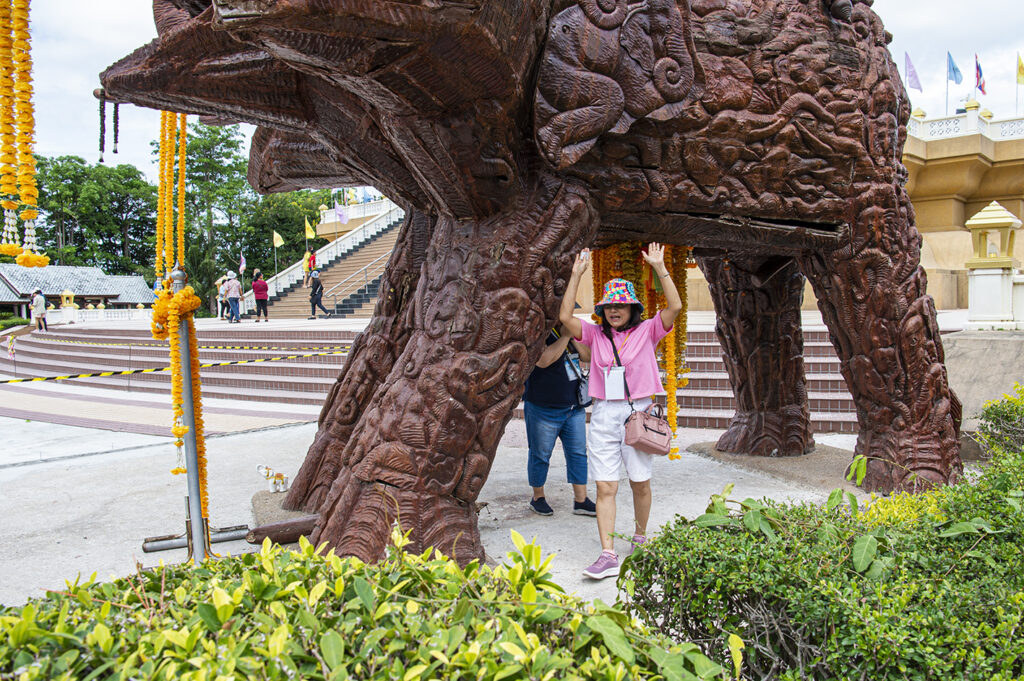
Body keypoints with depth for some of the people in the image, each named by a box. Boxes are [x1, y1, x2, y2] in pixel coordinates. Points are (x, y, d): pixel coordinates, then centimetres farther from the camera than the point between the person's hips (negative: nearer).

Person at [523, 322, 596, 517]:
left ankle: (581, 501, 13)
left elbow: (588, 357, 6)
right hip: (543, 408, -7)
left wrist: (574, 336, -7)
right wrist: (565, 336, -21)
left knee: (578, 453, 6)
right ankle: (538, 497, 22)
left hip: (574, 407, 7)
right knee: (540, 455, 6)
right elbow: (543, 360, -29)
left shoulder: (568, 332, 11)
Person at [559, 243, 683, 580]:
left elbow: (675, 306, -11)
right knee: (605, 487, -3)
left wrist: (659, 268, -14)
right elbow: (565, 316, -4)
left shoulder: (647, 331, 3)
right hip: (604, 414, 1)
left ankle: (640, 537, 33)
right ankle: (608, 555, -2)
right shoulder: (596, 335, 8)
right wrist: (577, 274, -6)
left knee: (640, 483, 9)